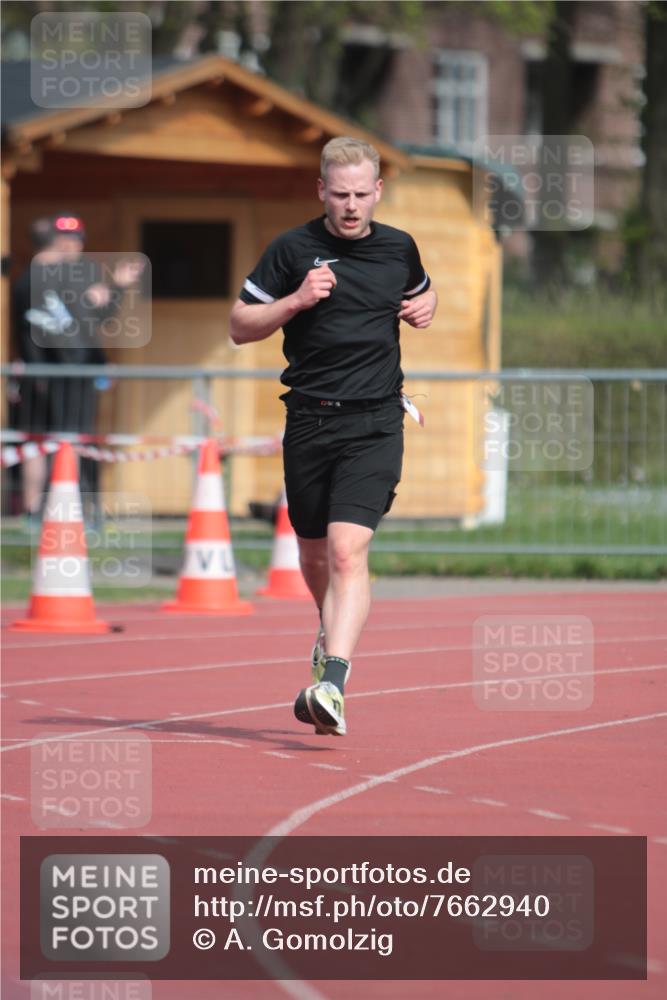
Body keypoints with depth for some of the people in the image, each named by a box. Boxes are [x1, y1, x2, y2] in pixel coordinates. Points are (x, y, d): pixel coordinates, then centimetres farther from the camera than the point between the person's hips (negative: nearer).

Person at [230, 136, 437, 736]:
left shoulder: (399, 248, 7)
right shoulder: (293, 250, 0)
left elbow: (421, 291, 30)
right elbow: (240, 327, 3)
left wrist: (426, 307, 7)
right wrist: (296, 301, -12)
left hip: (375, 423, -1)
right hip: (309, 419, 1)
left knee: (348, 550, -18)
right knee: (315, 554, 15)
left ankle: (332, 683, -27)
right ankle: (335, 632, 46)